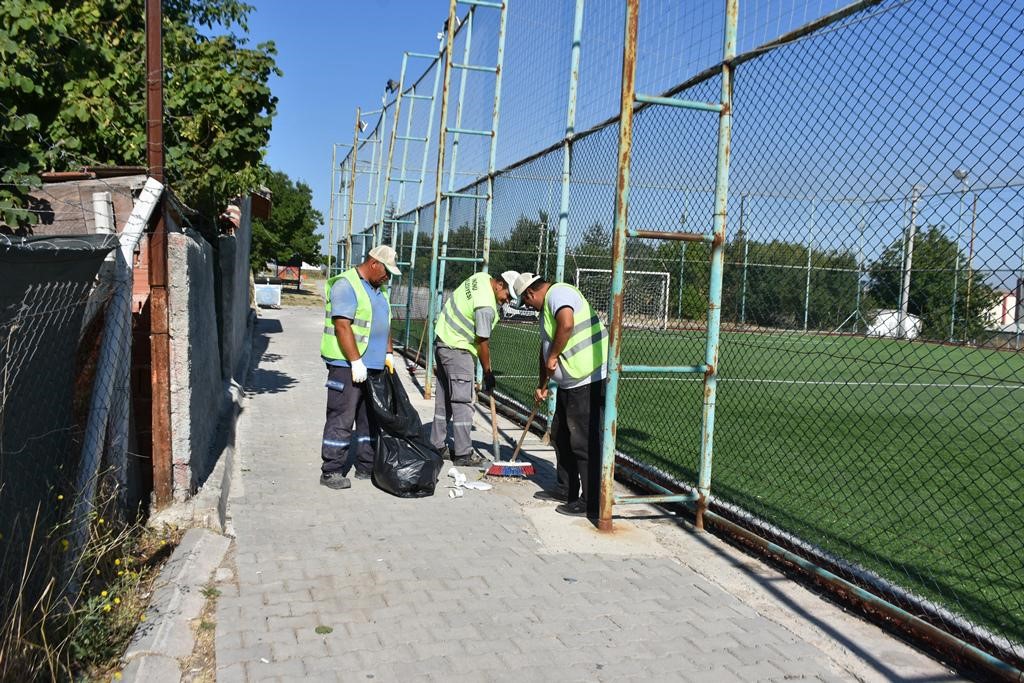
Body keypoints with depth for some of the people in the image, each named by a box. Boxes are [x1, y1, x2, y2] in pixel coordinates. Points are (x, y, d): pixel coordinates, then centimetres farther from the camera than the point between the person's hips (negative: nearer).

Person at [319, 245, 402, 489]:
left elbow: (386, 323, 24)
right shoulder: (345, 284, -11)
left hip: (375, 366, 9)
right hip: (347, 366, -9)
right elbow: (342, 325, -19)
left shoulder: (379, 289, 18)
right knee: (342, 419, -6)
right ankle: (331, 472, 0)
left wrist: (388, 354, 14)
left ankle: (366, 467, 21)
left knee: (370, 419, 12)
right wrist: (356, 362, -21)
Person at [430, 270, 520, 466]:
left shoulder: (481, 278, 3)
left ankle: (437, 446, 19)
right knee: (462, 402, -6)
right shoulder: (486, 306, -25)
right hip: (457, 349, -10)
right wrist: (488, 373, -8)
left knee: (443, 399, 13)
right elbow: (482, 343, -18)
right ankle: (463, 454, -2)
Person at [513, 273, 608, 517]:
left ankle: (591, 503, 1)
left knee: (585, 443, -6)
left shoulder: (558, 293, -11)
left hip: (589, 382, -11)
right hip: (570, 384, 11)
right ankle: (567, 488, 32)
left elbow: (566, 324, -32)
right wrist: (542, 385, 34)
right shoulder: (547, 306, 22)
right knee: (560, 436, 20)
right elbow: (546, 347, 29)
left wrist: (553, 357, -19)